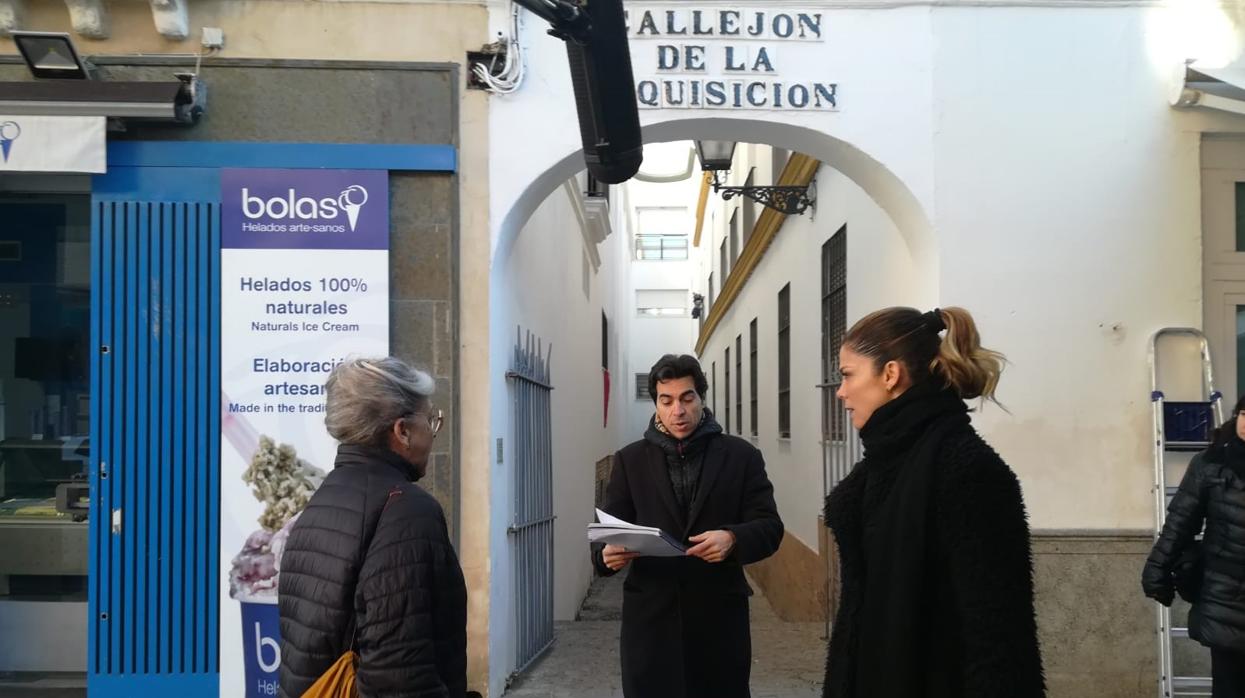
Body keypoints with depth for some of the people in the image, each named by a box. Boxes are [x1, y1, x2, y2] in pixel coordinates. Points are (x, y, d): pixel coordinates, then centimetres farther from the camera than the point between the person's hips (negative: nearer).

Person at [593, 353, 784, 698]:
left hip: (719, 614, 0)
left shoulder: (741, 456, 4)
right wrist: (609, 553, -18)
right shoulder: (630, 460, 8)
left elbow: (769, 527, 0)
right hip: (650, 615, 1)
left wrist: (733, 538, -22)